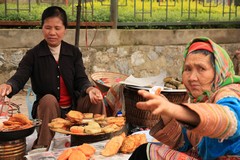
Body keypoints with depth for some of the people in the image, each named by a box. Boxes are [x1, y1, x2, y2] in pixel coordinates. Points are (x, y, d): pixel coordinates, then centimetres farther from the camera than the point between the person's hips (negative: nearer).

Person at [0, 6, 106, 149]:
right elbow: (19, 78, -17)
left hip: (74, 106, 2)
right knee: (48, 99, -35)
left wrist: (90, 89, -28)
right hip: (47, 108, -2)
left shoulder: (74, 52, 4)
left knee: (96, 99, -24)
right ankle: (42, 148, -27)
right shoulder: (33, 55, -4)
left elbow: (81, 79, -3)